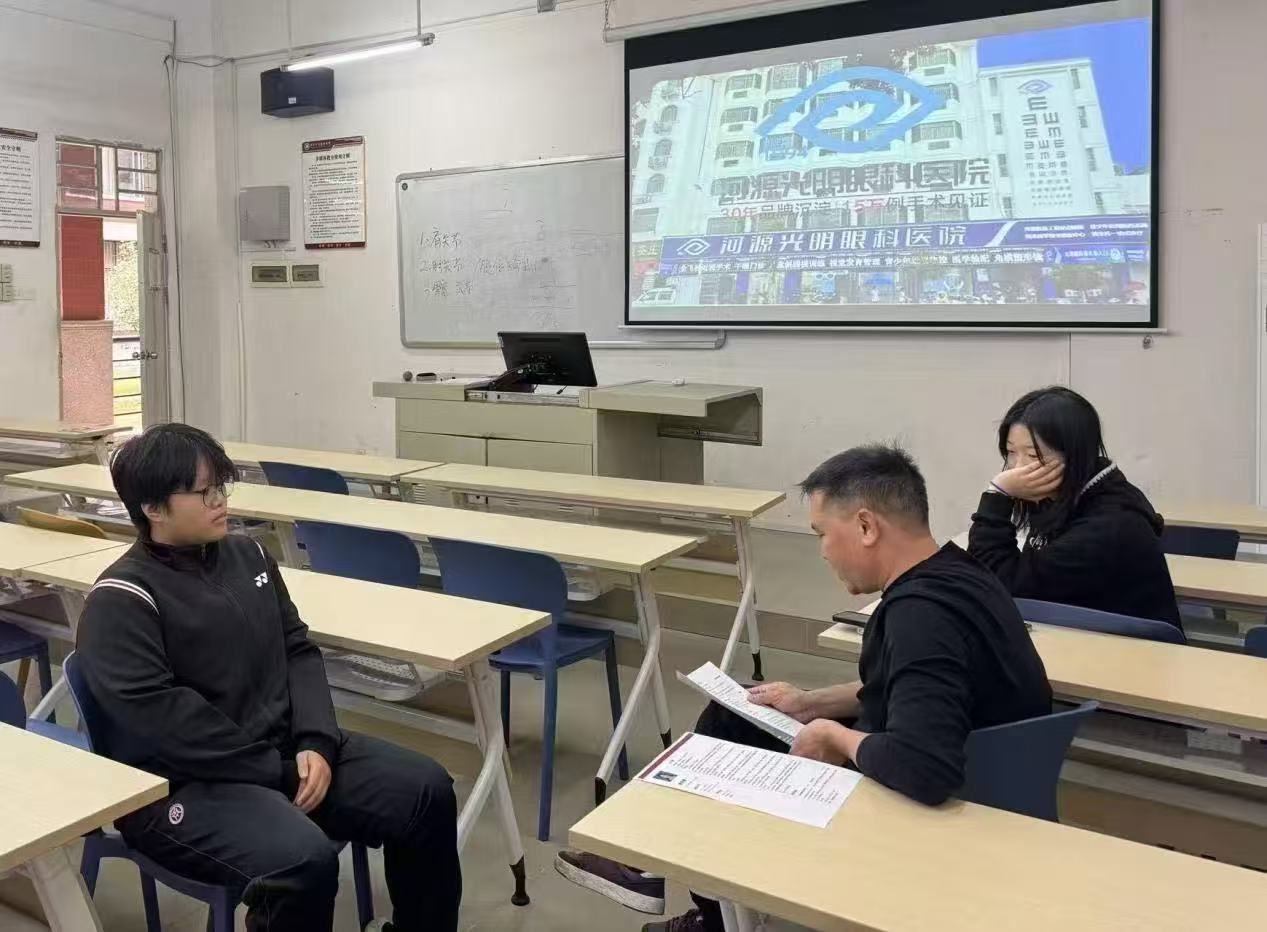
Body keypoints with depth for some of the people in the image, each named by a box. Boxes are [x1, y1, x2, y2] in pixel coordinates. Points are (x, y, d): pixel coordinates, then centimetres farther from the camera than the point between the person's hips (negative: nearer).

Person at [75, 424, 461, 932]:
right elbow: (162, 719, -21)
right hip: (183, 784, -7)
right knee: (303, 858, -33)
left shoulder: (247, 555, 9)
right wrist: (275, 771, -18)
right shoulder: (122, 601, -12)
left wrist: (316, 743, -8)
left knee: (426, 789, -6)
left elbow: (299, 653, 9)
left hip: (286, 749, 7)